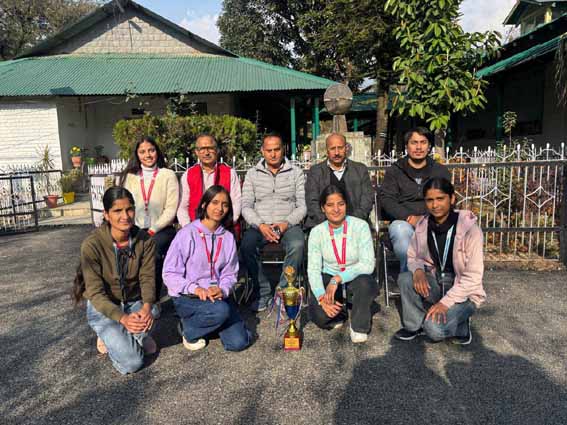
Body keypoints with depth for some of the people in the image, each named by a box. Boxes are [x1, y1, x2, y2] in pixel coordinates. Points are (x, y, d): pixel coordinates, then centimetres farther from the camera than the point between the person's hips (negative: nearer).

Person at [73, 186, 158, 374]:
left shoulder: (145, 240, -13)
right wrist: (122, 318, -38)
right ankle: (109, 335, 15)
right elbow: (96, 293, -22)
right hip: (103, 308, -3)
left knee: (150, 314, -32)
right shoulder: (92, 244, -23)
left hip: (134, 303, 3)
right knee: (131, 363, -17)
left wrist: (147, 306, -36)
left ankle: (138, 335, 3)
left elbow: (147, 278, -14)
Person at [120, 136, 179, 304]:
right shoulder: (130, 176, 15)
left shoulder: (168, 175, 5)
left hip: (161, 229, -2)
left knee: (153, 248, -31)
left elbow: (171, 209, -3)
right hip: (136, 229, 2)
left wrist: (152, 230, -12)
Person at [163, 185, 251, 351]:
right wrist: (195, 289, -24)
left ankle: (208, 321, 18)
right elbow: (169, 274, -11)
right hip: (186, 297, -4)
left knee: (238, 342, -11)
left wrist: (222, 290, -16)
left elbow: (230, 274, 6)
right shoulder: (187, 234, -11)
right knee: (221, 311, -34)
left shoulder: (228, 238, 3)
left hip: (217, 295, 4)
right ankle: (189, 330, -2)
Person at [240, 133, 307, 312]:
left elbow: (303, 205, 2)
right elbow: (246, 206, 3)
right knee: (246, 245, -29)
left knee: (297, 245, -33)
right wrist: (261, 225, -14)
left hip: (288, 225, -1)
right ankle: (263, 292, -13)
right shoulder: (252, 174, 11)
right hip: (260, 226, 1)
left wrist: (287, 223, -14)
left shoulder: (296, 173, 8)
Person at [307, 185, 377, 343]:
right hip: (329, 279, 1)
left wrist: (338, 278, -29)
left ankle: (359, 326, -7)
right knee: (319, 315, -25)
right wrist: (321, 297, -26)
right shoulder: (317, 232, -6)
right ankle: (340, 311, 13)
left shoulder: (360, 226, -13)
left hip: (356, 278, -1)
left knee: (365, 282, -37)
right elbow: (313, 269, -9)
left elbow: (368, 264, -20)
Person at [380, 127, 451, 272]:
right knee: (401, 230, -38)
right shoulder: (394, 171, 14)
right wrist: (409, 217, -16)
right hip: (402, 221, -1)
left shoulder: (441, 171, 20)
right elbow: (387, 200, 1)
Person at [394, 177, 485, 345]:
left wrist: (445, 302, -26)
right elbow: (412, 256, 5)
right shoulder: (423, 225, -6)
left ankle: (459, 324, 6)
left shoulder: (469, 229, -21)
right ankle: (415, 325, -1)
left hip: (463, 292, -5)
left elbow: (473, 277, -19)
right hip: (435, 283, 5)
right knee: (405, 279, -24)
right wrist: (418, 270, -19)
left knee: (435, 329, -28)